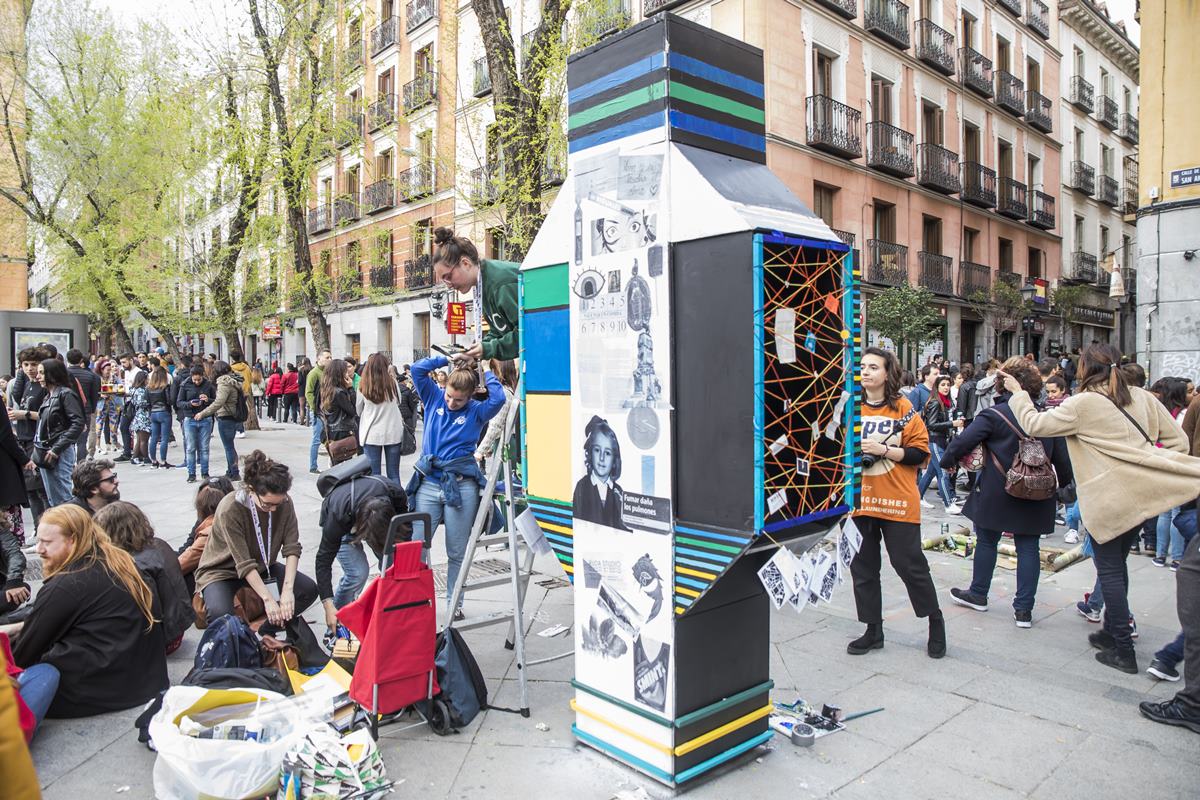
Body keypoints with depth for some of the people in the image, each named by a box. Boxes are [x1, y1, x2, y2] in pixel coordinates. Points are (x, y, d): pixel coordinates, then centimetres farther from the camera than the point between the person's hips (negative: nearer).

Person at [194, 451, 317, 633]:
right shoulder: (230, 509, -31)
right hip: (222, 570, -4)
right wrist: (268, 599, -32)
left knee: (309, 589, -14)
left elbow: (292, 548, -19)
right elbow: (244, 564, -30)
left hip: (262, 567, 5)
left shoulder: (284, 503, -18)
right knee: (220, 614, -34)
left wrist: (287, 589, -30)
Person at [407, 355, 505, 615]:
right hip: (428, 484, 2)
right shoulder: (434, 397, 6)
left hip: (461, 488, -2)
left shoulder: (476, 410, 0)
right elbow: (418, 369, -2)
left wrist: (484, 370, -5)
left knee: (457, 553, 8)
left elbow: (498, 399, -19)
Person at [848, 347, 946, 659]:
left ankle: (936, 622, 27)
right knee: (862, 566, 9)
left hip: (897, 501, -4)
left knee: (910, 564, 4)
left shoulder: (903, 408, -4)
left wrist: (884, 450, -18)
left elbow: (920, 452, -6)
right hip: (859, 501, 4)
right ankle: (873, 630, 24)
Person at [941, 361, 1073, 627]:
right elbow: (1062, 458, 9)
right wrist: (1063, 485, 22)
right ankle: (1024, 608, 8)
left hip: (997, 493, -4)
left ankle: (978, 594, 25)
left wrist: (947, 460, 1)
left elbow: (964, 440, -14)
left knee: (986, 541, 12)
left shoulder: (994, 415, -11)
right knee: (1028, 547, 7)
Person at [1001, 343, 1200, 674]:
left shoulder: (1082, 404, -12)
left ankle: (1123, 651, 8)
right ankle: (1113, 631, 31)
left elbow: (1034, 424, -5)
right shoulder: (1142, 397, 5)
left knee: (1110, 569, 3)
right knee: (1118, 563, 19)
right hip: (1143, 492, 6)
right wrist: (1149, 464, 12)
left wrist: (1018, 393, 7)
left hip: (1108, 498, -6)